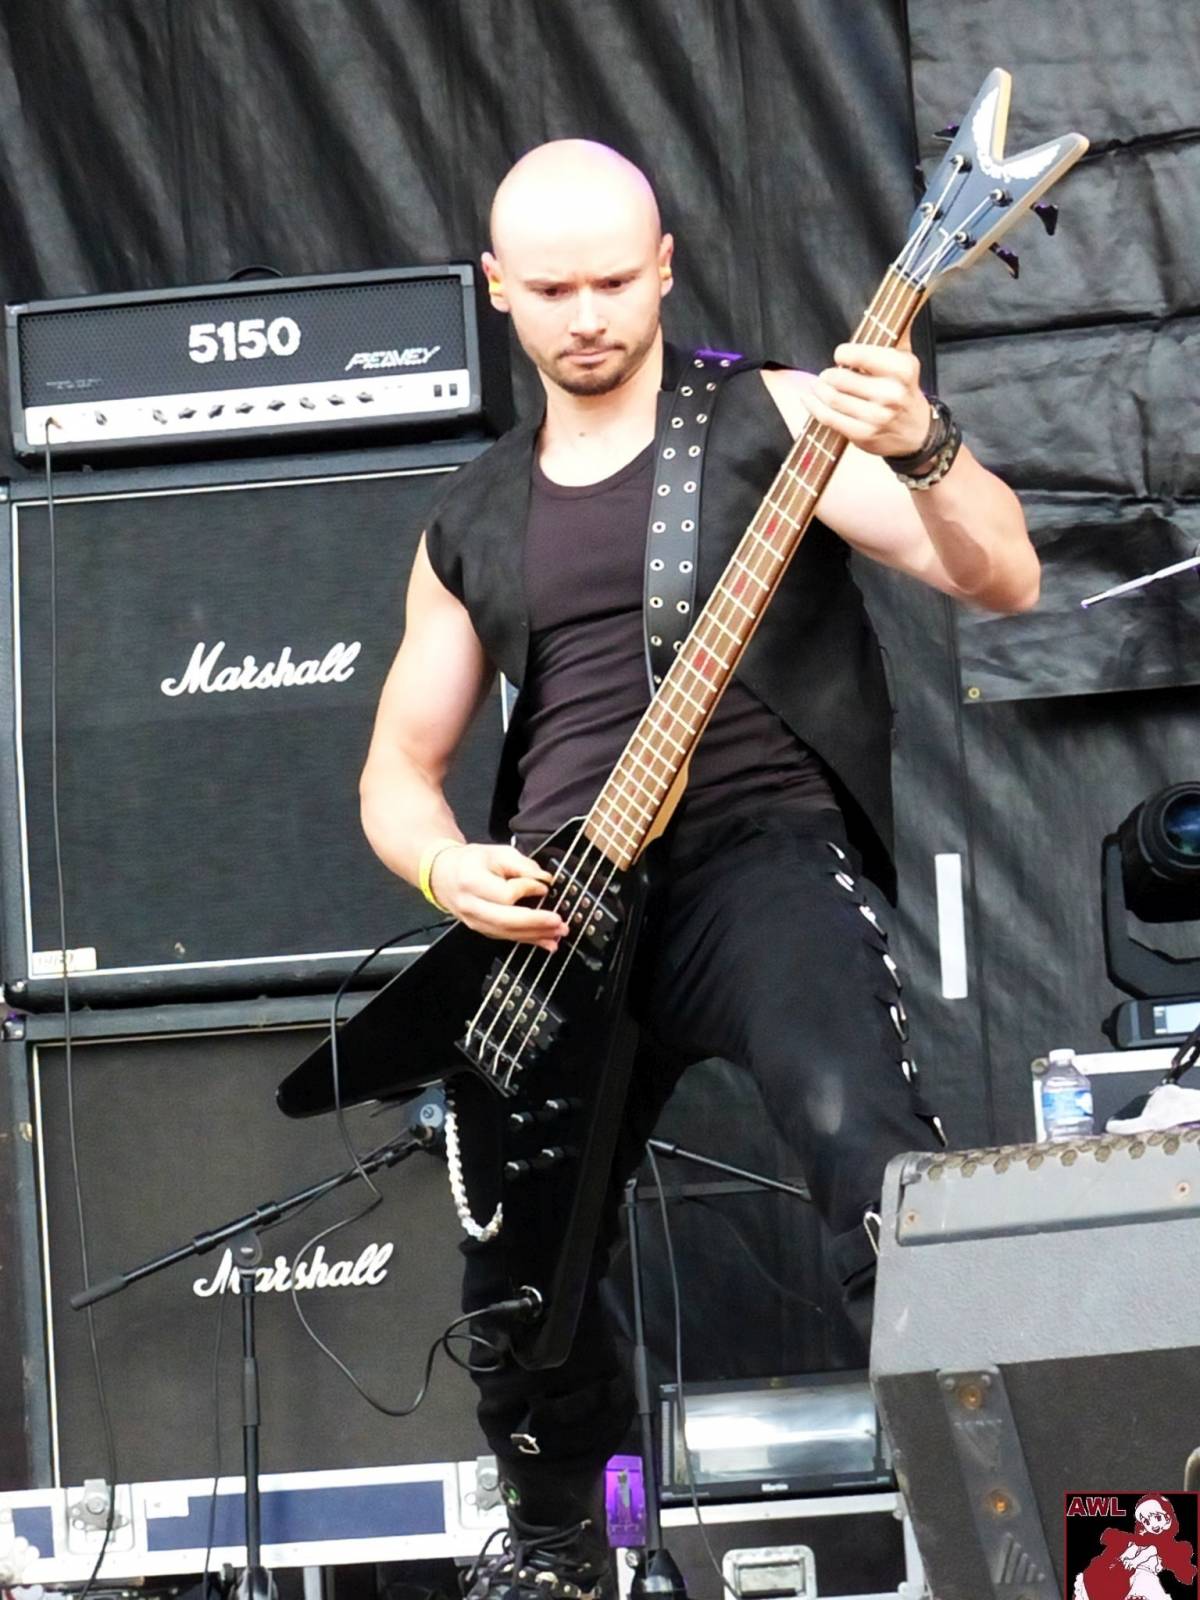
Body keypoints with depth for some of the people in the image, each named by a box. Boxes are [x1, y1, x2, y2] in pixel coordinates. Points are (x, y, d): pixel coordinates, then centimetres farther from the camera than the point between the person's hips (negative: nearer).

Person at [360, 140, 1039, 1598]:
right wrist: (446, 867, -2)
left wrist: (919, 447, -28)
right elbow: (399, 763, 21)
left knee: (857, 1134, -33)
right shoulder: (472, 523, 18)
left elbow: (1003, 578, -7)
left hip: (759, 858, -5)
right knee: (517, 1282, 5)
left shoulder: (772, 422, 3)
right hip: (548, 923, 5)